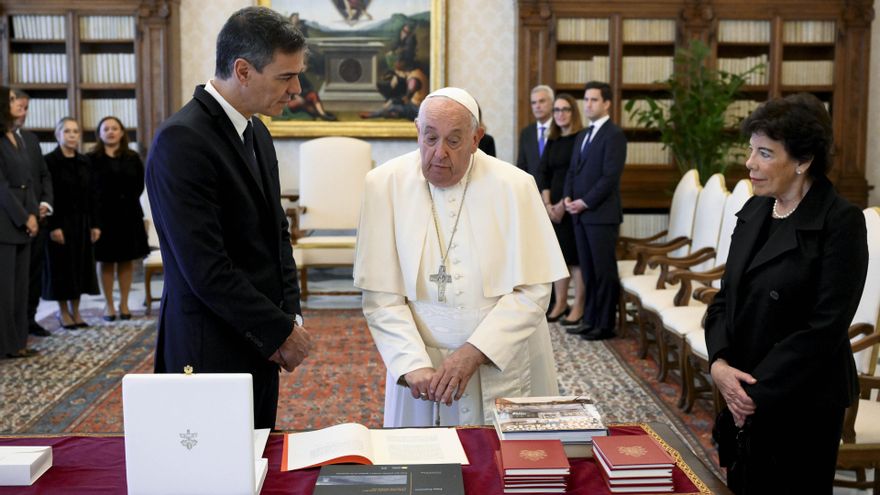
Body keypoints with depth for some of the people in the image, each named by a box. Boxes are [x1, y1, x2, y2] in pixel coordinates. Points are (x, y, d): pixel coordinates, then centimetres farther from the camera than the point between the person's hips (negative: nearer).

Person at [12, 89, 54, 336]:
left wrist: (46, 203, 0)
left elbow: (44, 175, 17)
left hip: (37, 218, 6)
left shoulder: (31, 138, 15)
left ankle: (29, 319, 18)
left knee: (34, 272, 9)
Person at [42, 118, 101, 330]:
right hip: (60, 223, -5)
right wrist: (53, 226, -17)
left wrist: (95, 224, 3)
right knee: (61, 266, 2)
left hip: (82, 223, 5)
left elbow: (93, 195, 9)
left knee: (81, 265, 7)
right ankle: (63, 312, 13)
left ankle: (75, 311, 17)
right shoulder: (50, 161, -7)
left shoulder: (85, 162, 8)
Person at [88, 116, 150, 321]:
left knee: (127, 261, 5)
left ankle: (124, 304, 13)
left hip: (129, 214, 2)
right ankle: (109, 305, 10)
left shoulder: (133, 158, 7)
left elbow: (139, 184, 8)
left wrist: (129, 200, -4)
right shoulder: (92, 159, -2)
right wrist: (96, 207, -8)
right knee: (106, 262, 3)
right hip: (104, 215, -2)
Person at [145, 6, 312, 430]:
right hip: (211, 352, -8)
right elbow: (204, 267, -22)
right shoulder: (181, 140, -19)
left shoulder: (257, 135, 10)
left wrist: (290, 315, 2)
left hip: (259, 346, 8)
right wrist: (280, 331, -15)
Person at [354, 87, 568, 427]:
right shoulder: (384, 185, -6)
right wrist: (414, 366, -20)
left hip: (503, 368, 0)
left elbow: (532, 290, -9)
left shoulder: (514, 186, -8)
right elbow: (381, 297, -9)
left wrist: (473, 353, -18)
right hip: (422, 364, 0)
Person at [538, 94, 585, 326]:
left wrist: (564, 204, -14)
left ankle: (578, 307, 5)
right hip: (552, 206, 6)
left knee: (576, 255, -2)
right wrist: (547, 204, -4)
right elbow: (543, 173, 8)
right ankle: (560, 303, 15)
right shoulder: (551, 142, 12)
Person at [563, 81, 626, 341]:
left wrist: (585, 202, -15)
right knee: (587, 270, 10)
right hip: (580, 213, 8)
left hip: (601, 214, -8)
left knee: (604, 271, -2)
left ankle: (605, 324, 4)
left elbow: (610, 177, -15)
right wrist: (568, 198, 2)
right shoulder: (582, 135, 19)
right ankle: (590, 319, 16)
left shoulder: (614, 135, -8)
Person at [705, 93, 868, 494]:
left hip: (802, 404, -6)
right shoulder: (754, 212, 7)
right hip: (744, 395, 6)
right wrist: (719, 363, -8)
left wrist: (758, 392, -17)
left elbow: (825, 326, -18)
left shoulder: (841, 222, -13)